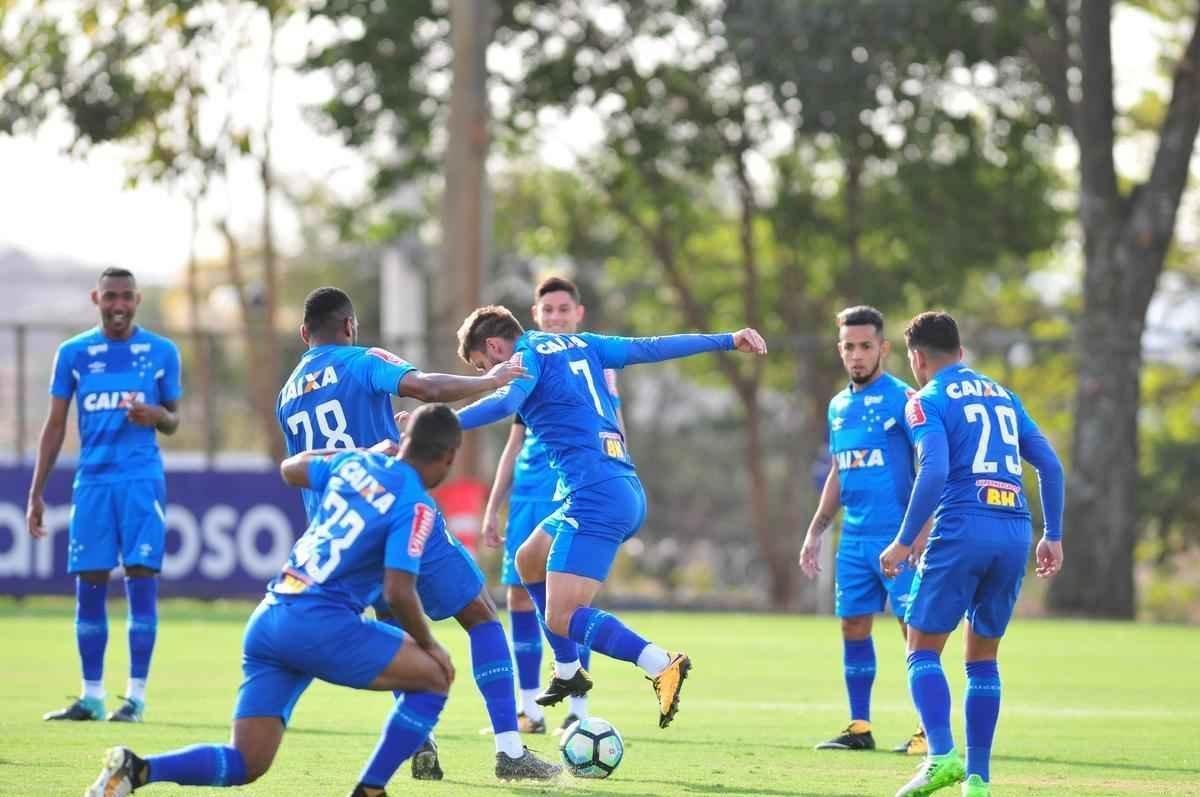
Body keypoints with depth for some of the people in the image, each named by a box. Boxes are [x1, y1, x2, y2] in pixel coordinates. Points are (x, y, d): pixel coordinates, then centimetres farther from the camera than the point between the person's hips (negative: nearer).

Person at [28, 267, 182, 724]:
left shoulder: (161, 352, 4)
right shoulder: (73, 353, 7)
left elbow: (173, 420, 12)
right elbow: (55, 426, 11)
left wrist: (157, 416, -13)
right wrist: (36, 493, 8)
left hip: (142, 480, -2)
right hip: (93, 480, 2)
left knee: (141, 582, -7)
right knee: (88, 588, 2)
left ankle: (136, 696, -3)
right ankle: (92, 696, 10)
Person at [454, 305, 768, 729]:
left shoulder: (527, 356, -3)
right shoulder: (579, 344, 20)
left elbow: (504, 402, -24)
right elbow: (652, 347, 22)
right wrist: (728, 340, 27)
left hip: (595, 498, -10)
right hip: (626, 491, 10)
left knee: (562, 618, -13)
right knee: (529, 561, 28)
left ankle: (661, 664, -30)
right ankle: (568, 672, 30)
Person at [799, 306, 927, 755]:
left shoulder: (901, 399, -7)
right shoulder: (838, 406, 15)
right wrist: (815, 533, 21)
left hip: (897, 536, -7)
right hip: (854, 539, 7)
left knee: (914, 626, -8)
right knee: (853, 627, 7)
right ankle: (859, 728, 14)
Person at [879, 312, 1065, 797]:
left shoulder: (927, 401, 2)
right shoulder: (1002, 395, 21)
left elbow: (934, 471, -14)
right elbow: (1049, 465, 16)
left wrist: (904, 541, -10)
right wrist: (1052, 535, 19)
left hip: (963, 530, -6)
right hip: (1015, 534, 6)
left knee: (923, 649, 1)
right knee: (983, 657, 14)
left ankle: (942, 756, -19)